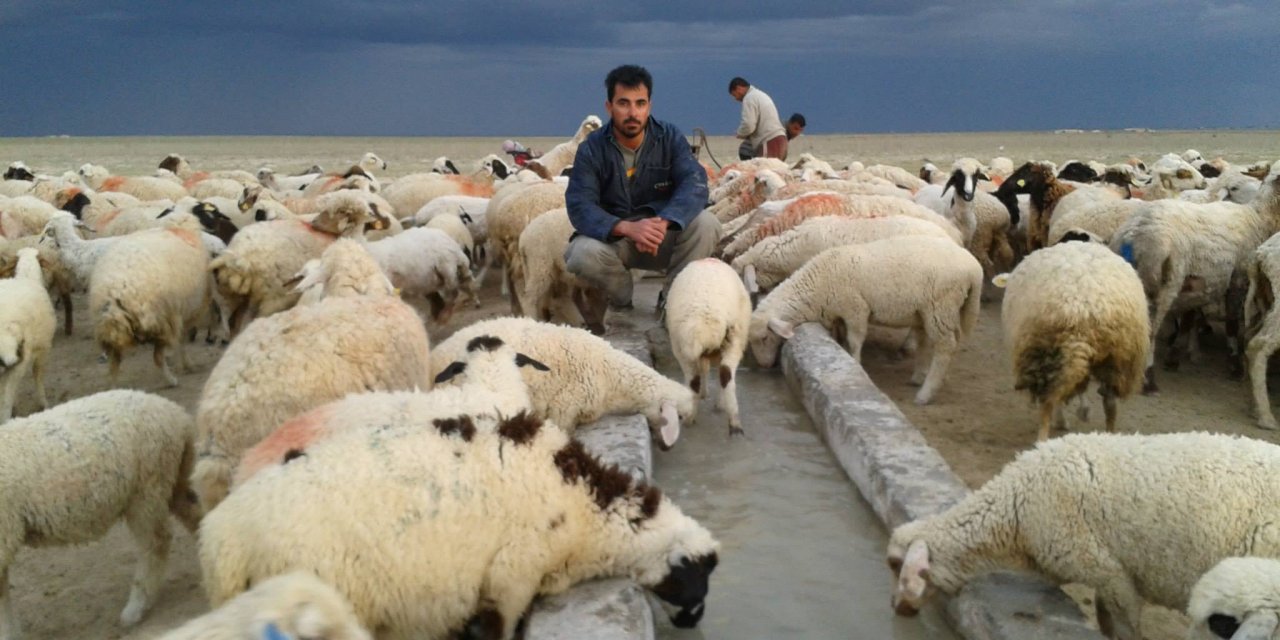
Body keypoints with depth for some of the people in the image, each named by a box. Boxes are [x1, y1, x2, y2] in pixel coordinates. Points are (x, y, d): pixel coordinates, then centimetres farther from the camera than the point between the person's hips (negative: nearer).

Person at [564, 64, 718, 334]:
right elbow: (579, 207, -22)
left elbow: (695, 184, -21)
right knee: (582, 253, -33)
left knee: (706, 223, -27)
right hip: (612, 237, -1)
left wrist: (662, 222, -42)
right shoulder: (591, 149, -10)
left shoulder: (670, 137, -7)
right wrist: (628, 228, -42)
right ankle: (620, 295, 0)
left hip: (662, 236, 1)